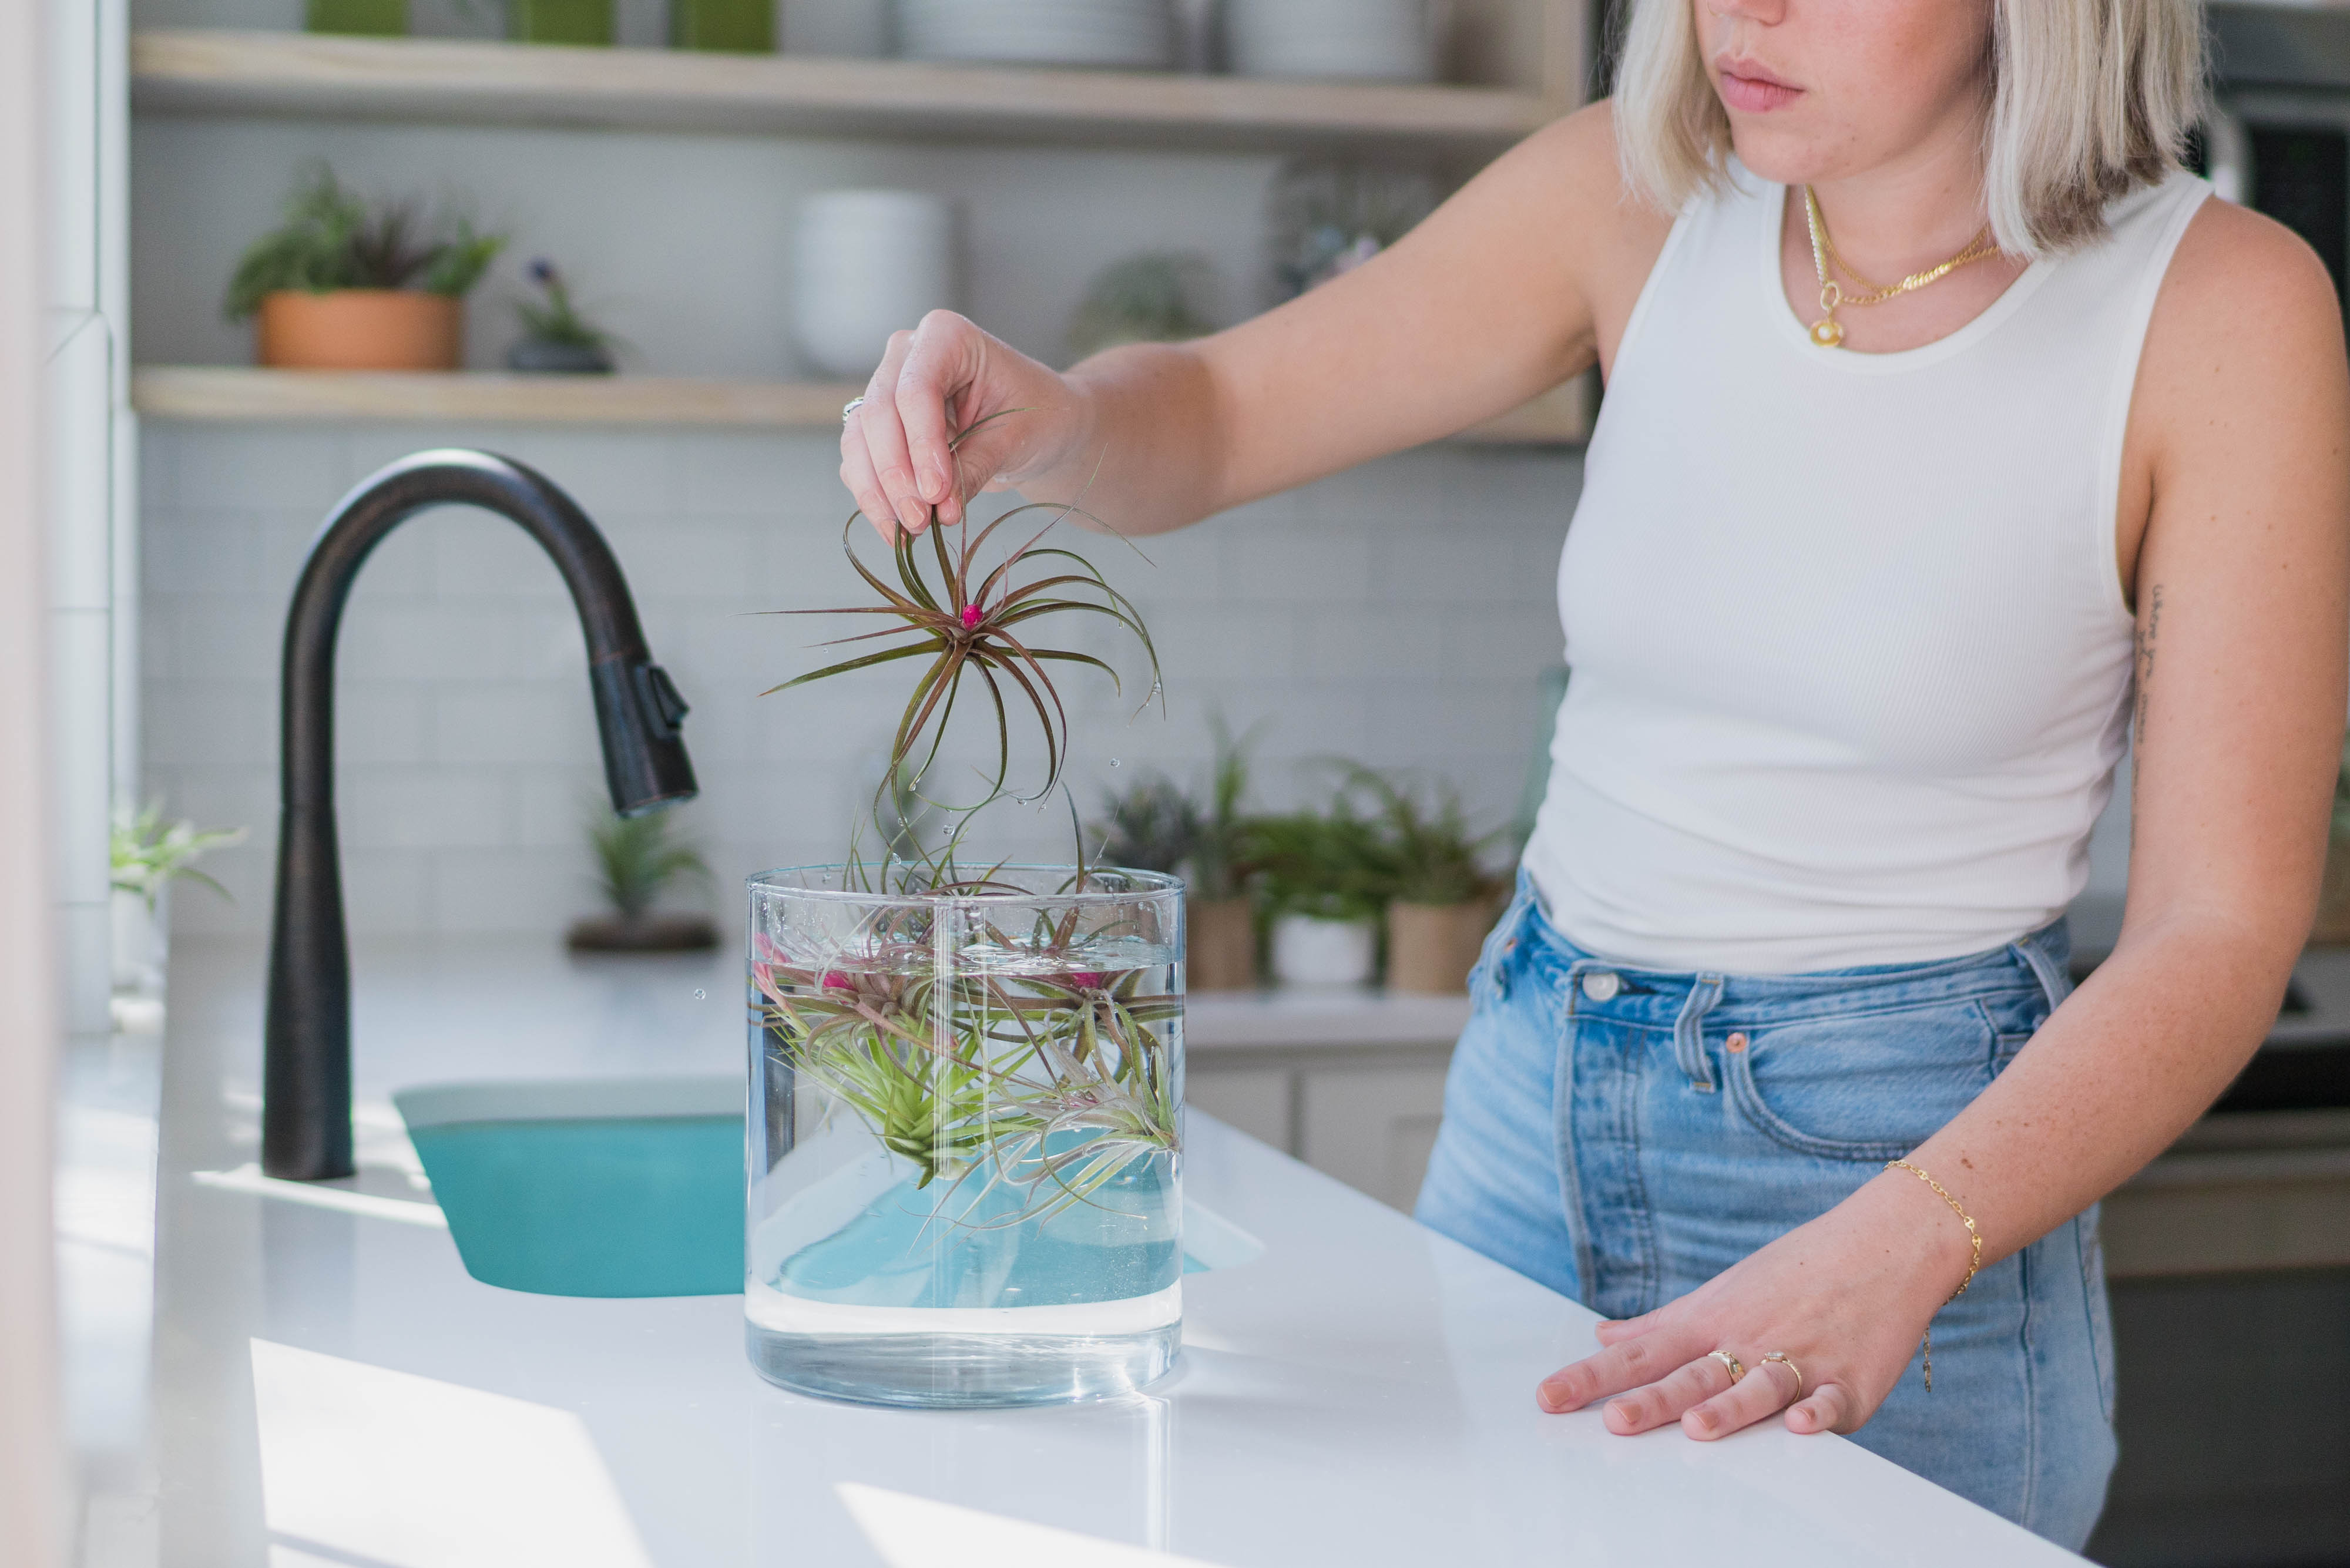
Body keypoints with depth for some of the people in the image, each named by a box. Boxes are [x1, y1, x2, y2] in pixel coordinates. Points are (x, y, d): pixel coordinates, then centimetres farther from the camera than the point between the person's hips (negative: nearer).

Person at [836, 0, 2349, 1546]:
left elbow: (2223, 928, -15)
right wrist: (1044, 416, -20)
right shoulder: (1642, 198, -5)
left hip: (1907, 1150, -3)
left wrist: (1888, 1258, -29)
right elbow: (1210, 415, 3)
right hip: (1532, 1111, 4)